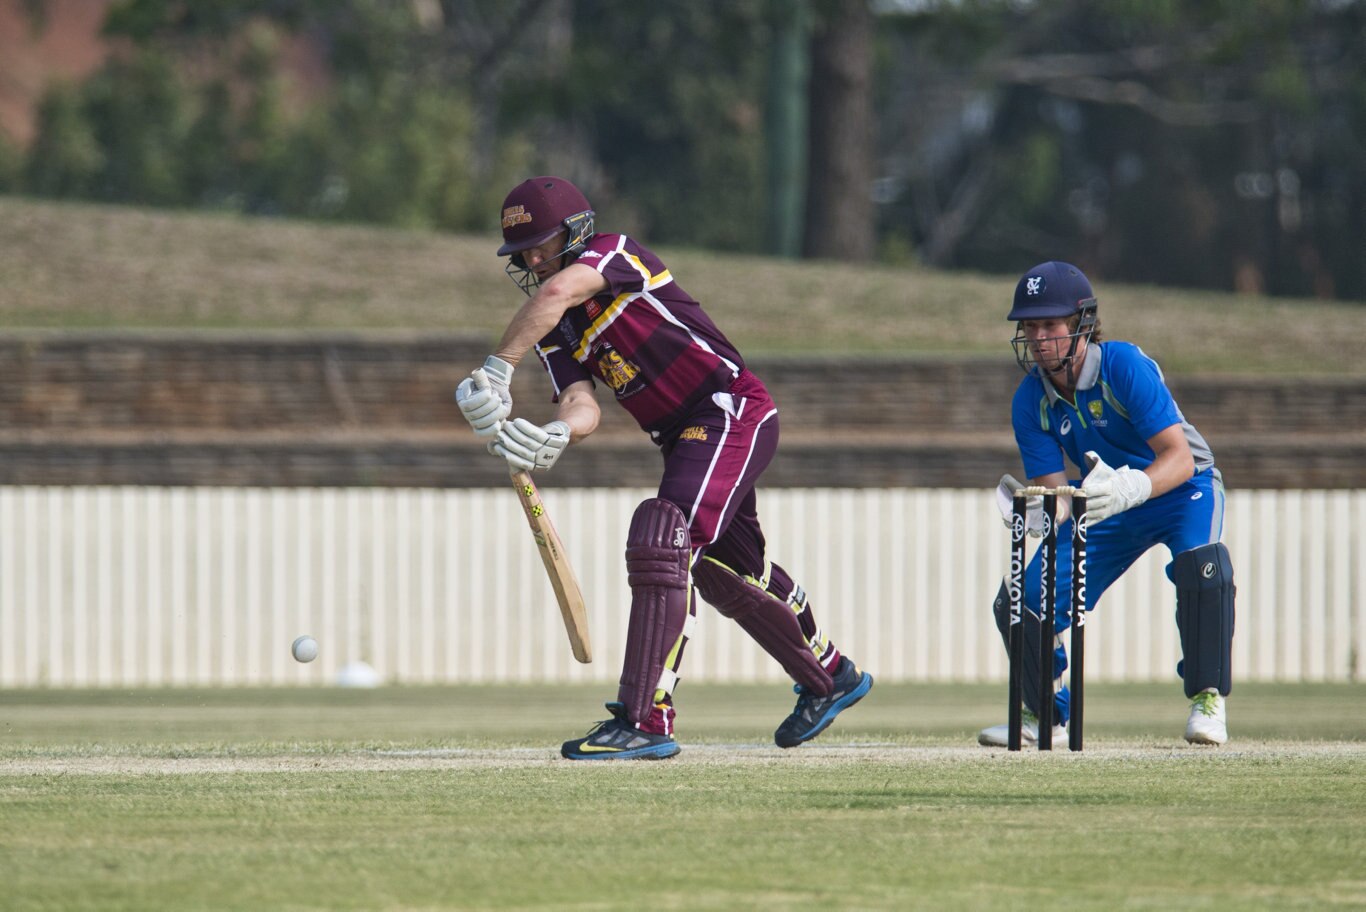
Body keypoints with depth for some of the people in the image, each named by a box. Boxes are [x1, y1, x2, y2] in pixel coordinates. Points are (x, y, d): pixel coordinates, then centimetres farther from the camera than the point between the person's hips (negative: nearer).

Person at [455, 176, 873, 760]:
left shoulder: (616, 252, -11)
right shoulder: (558, 335, 10)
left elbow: (558, 291, -33)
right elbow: (583, 407, -7)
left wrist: (497, 372, -37)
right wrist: (555, 436, -31)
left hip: (733, 410, -10)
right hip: (684, 439, 10)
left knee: (659, 541, -25)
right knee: (725, 574, 24)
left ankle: (646, 721, -29)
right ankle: (830, 678, 49)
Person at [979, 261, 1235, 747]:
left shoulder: (1125, 366, -29)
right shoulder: (1031, 401, -13)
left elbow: (1180, 459, -34)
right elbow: (1054, 490, -16)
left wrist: (1131, 488, -54)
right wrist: (1040, 513, -41)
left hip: (1181, 488, -5)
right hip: (1105, 500, 5)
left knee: (1199, 561, -37)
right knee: (1022, 606, -6)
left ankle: (1207, 701, -19)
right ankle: (1046, 715, 22)